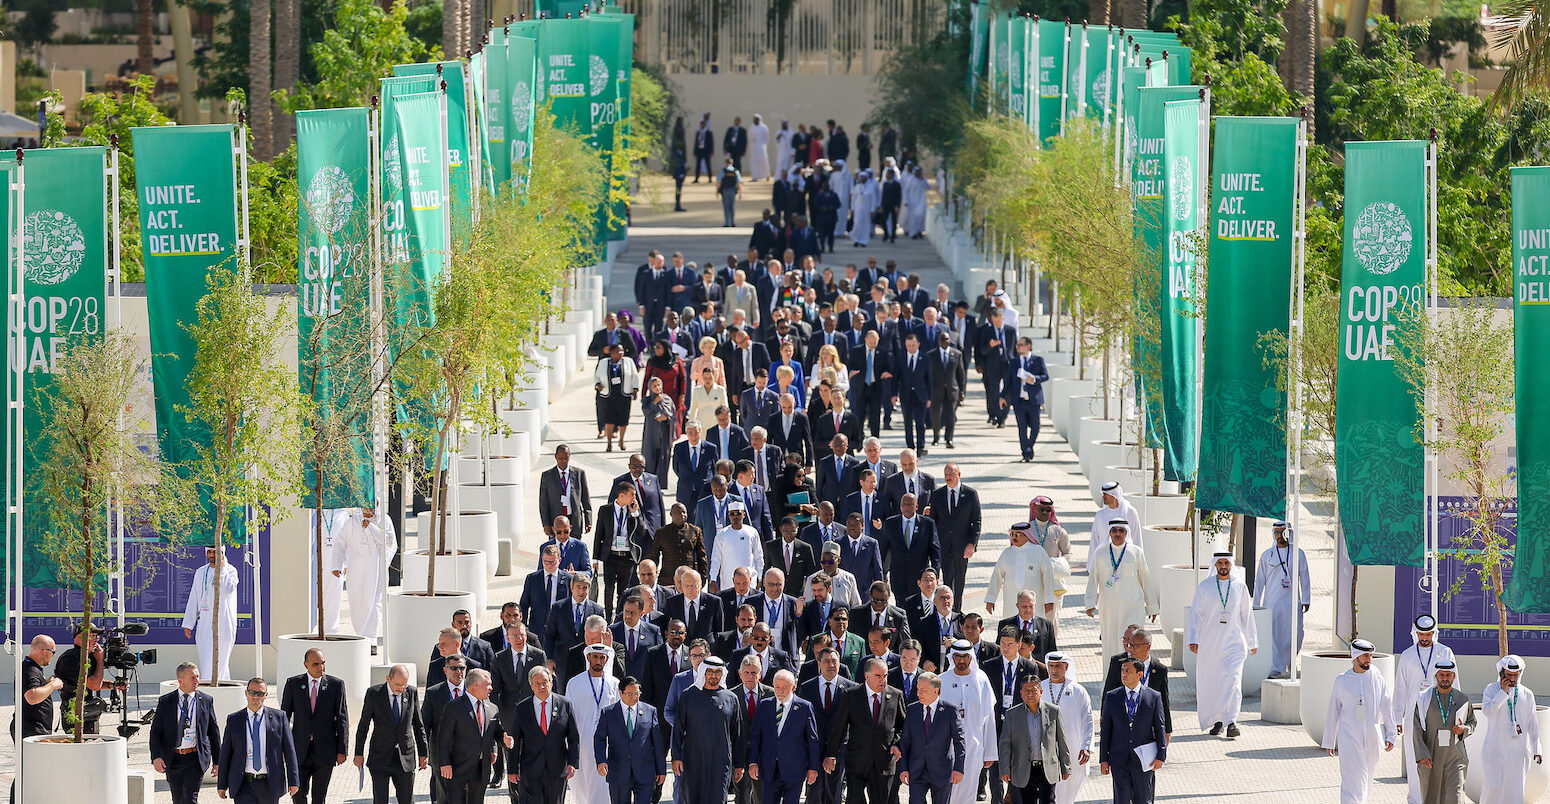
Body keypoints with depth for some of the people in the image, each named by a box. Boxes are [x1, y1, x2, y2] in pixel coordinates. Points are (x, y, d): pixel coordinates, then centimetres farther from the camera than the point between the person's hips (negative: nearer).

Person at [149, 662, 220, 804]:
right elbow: (155, 732, 2)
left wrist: (217, 761, 10)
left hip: (196, 759, -1)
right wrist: (156, 757, -13)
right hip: (172, 759, 2)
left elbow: (214, 732, 10)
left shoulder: (206, 701, 5)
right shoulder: (165, 701, 3)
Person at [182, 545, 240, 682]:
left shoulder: (230, 571, -1)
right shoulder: (200, 573, 14)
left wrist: (222, 568, -17)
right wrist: (188, 624, 12)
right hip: (203, 623, 6)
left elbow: (228, 589, -21)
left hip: (223, 623, -6)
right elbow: (193, 599, 16)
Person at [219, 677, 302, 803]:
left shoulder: (278, 717, 3)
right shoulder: (233, 720, 5)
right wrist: (222, 784, 6)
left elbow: (289, 750, 2)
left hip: (269, 784, 0)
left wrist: (294, 781, -2)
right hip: (243, 785, 0)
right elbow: (225, 754, 8)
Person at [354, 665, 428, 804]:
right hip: (381, 756, -2)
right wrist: (359, 753, 1)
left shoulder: (412, 692, 1)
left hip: (405, 758, 2)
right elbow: (363, 725, 1)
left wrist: (423, 752, 8)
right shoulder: (374, 693, -6)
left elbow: (418, 725, 9)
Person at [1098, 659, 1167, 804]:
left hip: (1143, 759, -1)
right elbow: (1105, 730, 5)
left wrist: (1161, 756, -5)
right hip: (1119, 759, 1)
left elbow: (1160, 728, 1)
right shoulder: (1112, 697, 2)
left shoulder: (1153, 697, -1)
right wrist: (1103, 759, 2)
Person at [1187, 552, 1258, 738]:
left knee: (1233, 680, -15)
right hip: (1209, 643, 1)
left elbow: (1247, 615, 13)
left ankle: (1232, 722, -21)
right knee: (1210, 683, 5)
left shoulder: (1240, 587, 6)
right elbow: (1195, 613, 2)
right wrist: (1193, 639, -8)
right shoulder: (1205, 587, 3)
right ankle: (1217, 721, 22)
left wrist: (1253, 642, 16)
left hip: (1234, 641, -1)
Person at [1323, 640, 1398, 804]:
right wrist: (1329, 742, 9)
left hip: (1372, 738, 2)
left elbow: (1387, 708, 8)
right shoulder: (1341, 681, 2)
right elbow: (1333, 712, 8)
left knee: (1368, 777, 9)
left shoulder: (1377, 679, 4)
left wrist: (1391, 735, 0)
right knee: (1352, 778, -12)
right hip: (1349, 736, -2)